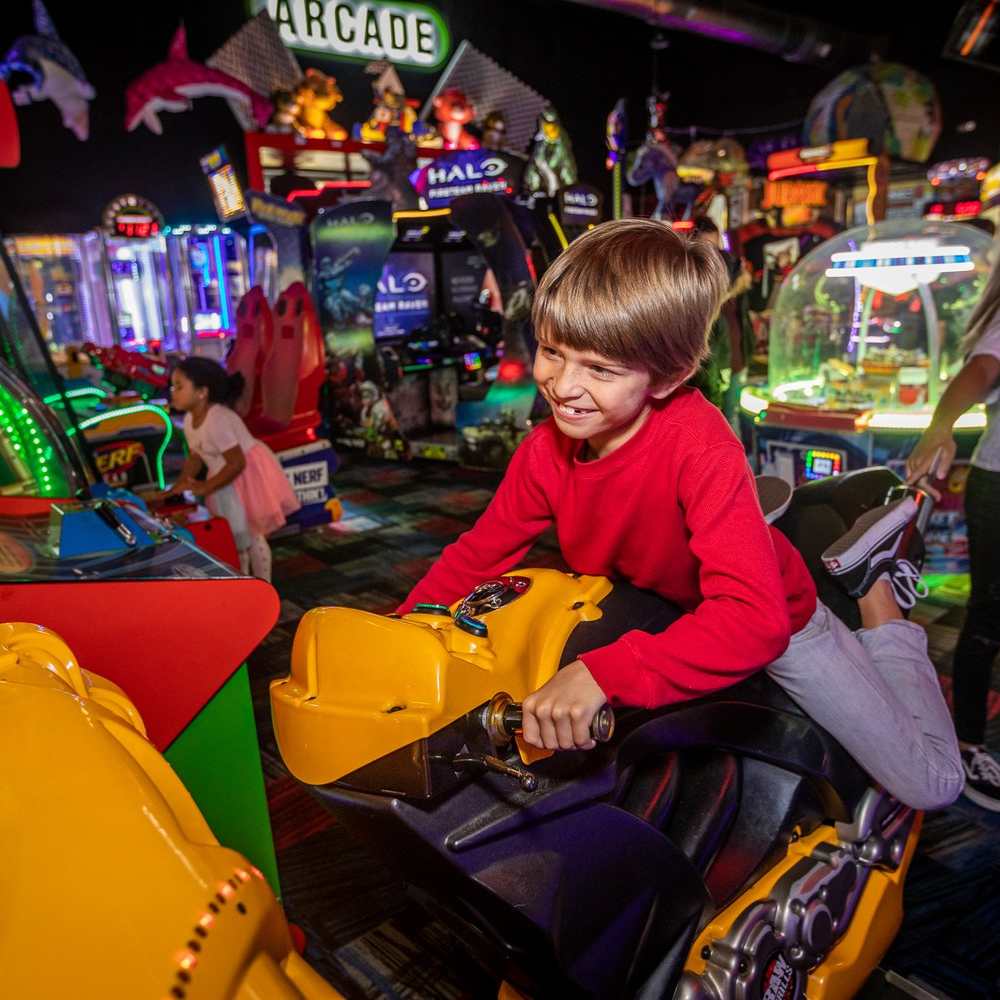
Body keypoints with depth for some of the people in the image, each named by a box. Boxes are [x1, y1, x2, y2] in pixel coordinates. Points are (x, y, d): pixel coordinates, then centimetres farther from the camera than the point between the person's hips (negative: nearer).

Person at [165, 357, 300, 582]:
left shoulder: (217, 420, -30)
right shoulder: (189, 420, -1)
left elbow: (237, 463, -28)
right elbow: (195, 458, 8)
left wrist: (205, 487, -22)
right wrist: (178, 487, -2)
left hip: (249, 476, -9)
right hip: (227, 478, 9)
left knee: (251, 534, 0)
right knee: (234, 534, 19)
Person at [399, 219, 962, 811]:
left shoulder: (702, 445, -38)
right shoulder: (545, 452, -20)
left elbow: (754, 619, -46)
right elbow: (477, 558, -10)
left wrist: (605, 673, -56)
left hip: (773, 624, -4)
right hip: (651, 621, 5)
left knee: (932, 785, 2)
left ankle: (878, 600, 25)